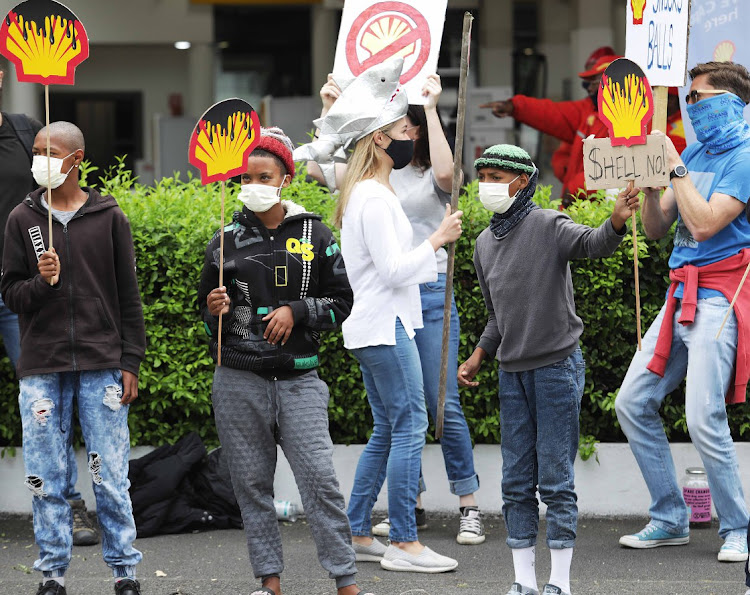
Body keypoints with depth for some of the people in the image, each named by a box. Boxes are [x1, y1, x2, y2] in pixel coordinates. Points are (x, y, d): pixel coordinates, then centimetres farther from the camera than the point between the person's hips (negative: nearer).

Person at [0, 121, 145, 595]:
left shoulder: (109, 217, 4)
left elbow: (129, 295, 6)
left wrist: (131, 361, 2)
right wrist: (40, 282, -14)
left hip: (101, 366, -1)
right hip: (41, 369, 1)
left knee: (111, 476, -1)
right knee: (46, 478, 2)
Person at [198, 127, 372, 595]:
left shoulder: (314, 235, 4)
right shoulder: (228, 240, 8)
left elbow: (341, 302, 7)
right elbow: (208, 308, 16)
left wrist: (295, 312, -7)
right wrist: (215, 310, -7)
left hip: (298, 378, -2)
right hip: (239, 381, 2)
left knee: (319, 478, -8)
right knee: (252, 483, 4)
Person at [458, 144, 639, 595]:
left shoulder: (548, 226, -9)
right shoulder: (485, 244, 12)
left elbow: (593, 244, -29)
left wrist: (617, 221, -49)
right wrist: (479, 357, 13)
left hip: (557, 366, -6)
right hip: (513, 372, 6)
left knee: (556, 480, -4)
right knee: (516, 482, 7)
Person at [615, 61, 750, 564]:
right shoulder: (695, 153, 16)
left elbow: (706, 222, -19)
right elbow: (656, 229, 15)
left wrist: (675, 168, -12)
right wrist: (651, 183, -1)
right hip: (681, 294, 9)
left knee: (704, 419, -15)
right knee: (633, 403, 5)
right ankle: (670, 521, 13)